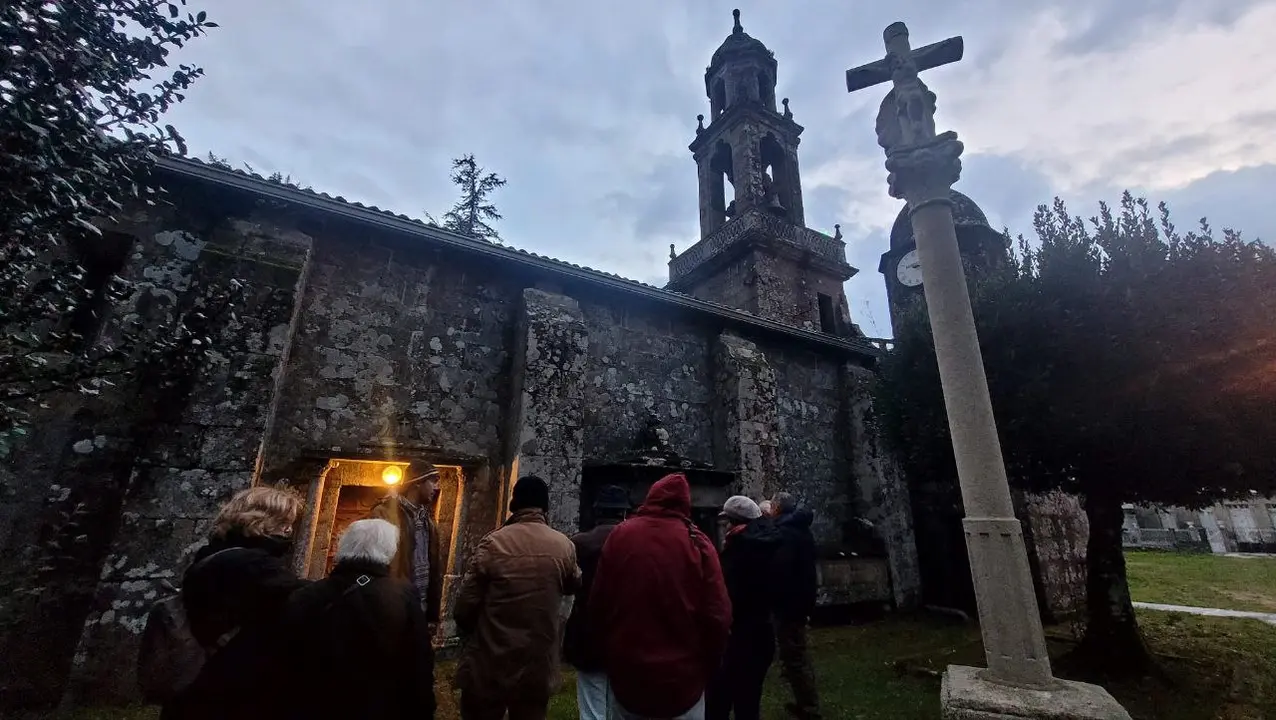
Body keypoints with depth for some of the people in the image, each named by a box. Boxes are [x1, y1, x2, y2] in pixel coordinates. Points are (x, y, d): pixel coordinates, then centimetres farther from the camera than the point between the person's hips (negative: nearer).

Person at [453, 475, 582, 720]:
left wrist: (469, 632, 9)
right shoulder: (564, 546, -9)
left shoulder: (492, 543, -16)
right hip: (539, 667, 2)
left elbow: (465, 605, -12)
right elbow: (574, 586, 10)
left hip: (489, 667, -1)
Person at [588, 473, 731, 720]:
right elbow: (718, 616, -14)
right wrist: (707, 668, 3)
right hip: (682, 679, -1)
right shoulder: (697, 542, -12)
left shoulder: (619, 535, -7)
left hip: (627, 674, 2)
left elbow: (597, 606, -1)